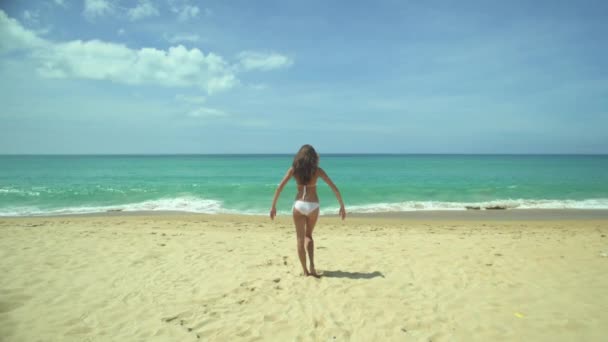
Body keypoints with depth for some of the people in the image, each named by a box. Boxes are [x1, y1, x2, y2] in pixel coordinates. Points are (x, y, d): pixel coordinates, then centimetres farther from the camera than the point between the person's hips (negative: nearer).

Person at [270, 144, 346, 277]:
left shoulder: (294, 169, 1)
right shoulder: (317, 170, 0)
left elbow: (280, 187, -4)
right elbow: (334, 188, -1)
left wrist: (273, 206, 0)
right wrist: (342, 206, 6)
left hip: (299, 205, -1)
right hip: (313, 206, 1)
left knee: (300, 239, 11)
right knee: (308, 236, 21)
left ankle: (305, 271, 12)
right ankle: (312, 265, 4)